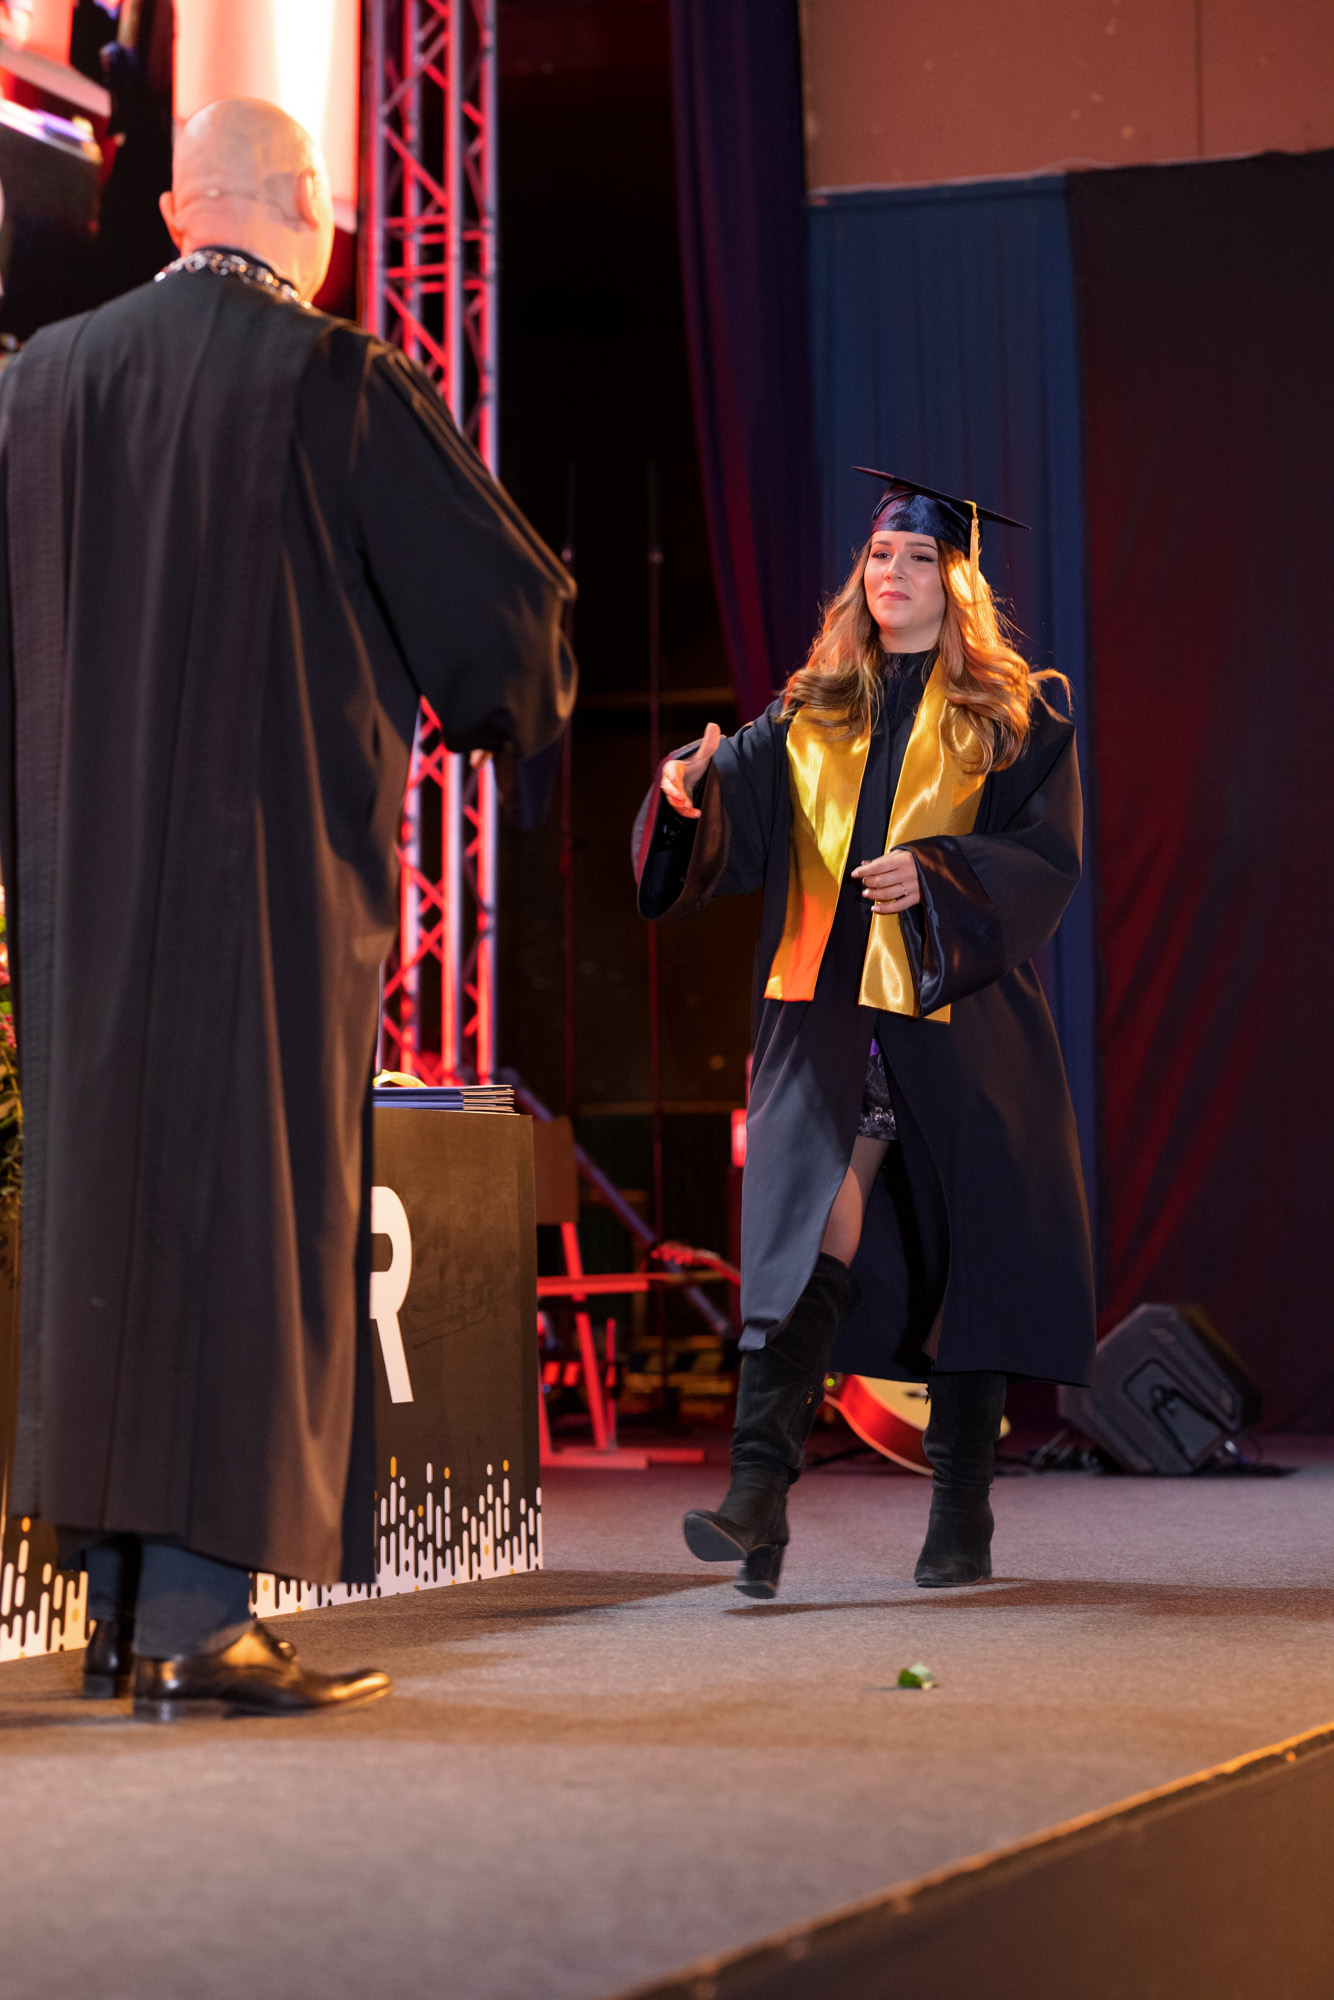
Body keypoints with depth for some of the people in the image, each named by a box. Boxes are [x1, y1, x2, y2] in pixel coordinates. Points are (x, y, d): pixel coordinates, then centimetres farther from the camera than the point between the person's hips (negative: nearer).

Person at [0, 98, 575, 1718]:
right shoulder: (340, 384, -9)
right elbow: (505, 591, -7)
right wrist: (506, 714, 13)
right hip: (277, 856, -5)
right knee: (255, 1201, -1)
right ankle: (199, 1613, -3)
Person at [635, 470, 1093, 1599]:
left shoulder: (1014, 723, 6)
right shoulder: (814, 717, 15)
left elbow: (1048, 860, -3)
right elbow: (741, 801, 2)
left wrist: (933, 873, -19)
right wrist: (691, 790, -20)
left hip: (958, 1019, -1)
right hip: (826, 1019, 1)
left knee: (963, 1266, 4)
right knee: (806, 1240, -13)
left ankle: (964, 1518, 15)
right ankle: (760, 1497, -22)